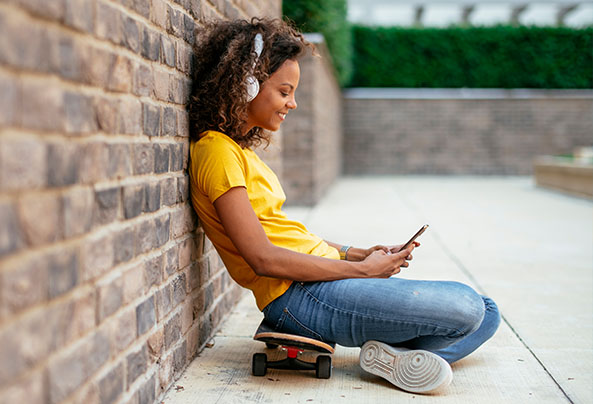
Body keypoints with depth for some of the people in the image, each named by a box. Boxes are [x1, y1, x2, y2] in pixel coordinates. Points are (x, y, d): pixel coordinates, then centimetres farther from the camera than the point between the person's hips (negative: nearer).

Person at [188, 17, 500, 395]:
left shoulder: (240, 148, 19)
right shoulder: (216, 151, -11)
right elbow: (264, 259, -18)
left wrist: (360, 253, 6)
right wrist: (361, 269, -11)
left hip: (325, 276, 10)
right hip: (299, 296, -10)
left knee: (486, 314, 5)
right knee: (465, 307, -18)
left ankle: (394, 352, -8)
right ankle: (390, 352, -3)